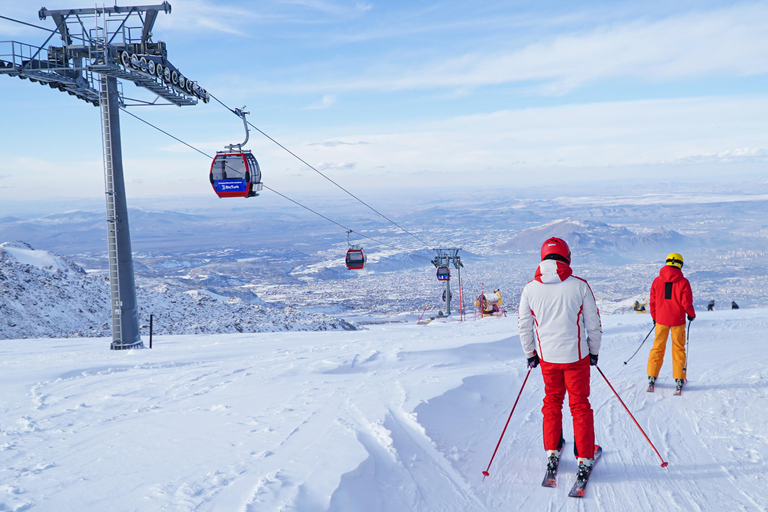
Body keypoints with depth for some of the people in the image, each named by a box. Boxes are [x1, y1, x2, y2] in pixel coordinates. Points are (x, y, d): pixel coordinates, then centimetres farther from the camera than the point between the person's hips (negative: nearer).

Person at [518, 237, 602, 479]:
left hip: (547, 356, 2)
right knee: (580, 405, 9)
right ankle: (584, 458, 11)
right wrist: (594, 351, 12)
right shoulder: (579, 285, -9)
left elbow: (524, 326, 2)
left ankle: (552, 452, 25)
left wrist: (530, 353, 16)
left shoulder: (530, 288, -5)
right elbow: (593, 323, -2)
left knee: (552, 402, 19)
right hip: (576, 355, -2)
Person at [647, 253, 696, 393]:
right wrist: (692, 314, 9)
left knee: (658, 347, 12)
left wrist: (654, 317, 18)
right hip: (677, 320, -2)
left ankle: (652, 377, 12)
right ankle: (679, 379, 9)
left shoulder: (657, 281, -1)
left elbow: (652, 301, 5)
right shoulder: (683, 282, -10)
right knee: (678, 349, 9)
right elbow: (686, 303, -10)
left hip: (661, 319, 2)